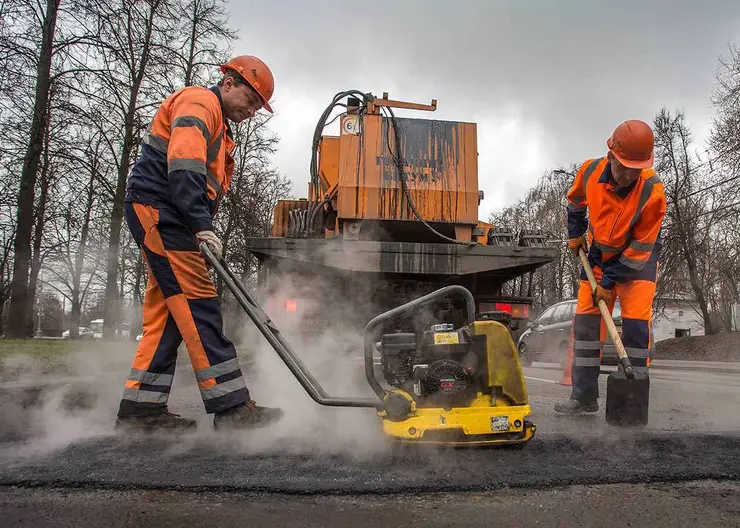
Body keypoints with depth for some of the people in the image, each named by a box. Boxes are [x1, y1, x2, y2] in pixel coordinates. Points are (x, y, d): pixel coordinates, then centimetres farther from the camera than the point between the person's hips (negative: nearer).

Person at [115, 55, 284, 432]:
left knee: (164, 315, 6)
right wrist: (202, 225, -27)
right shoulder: (199, 102, -4)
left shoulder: (219, 130, 28)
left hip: (163, 217, 10)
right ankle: (232, 407, -16)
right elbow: (183, 165, -21)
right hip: (156, 208, -10)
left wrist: (200, 228, 12)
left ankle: (140, 408, 9)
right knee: (197, 305, -15)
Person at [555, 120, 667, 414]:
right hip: (598, 254, 4)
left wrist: (609, 282, -20)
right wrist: (575, 233, 6)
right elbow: (575, 201, 8)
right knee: (585, 318, 0)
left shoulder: (653, 191, -29)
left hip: (639, 257, -3)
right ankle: (584, 396, 8)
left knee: (636, 321, -12)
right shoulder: (590, 171, -18)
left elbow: (640, 247, -22)